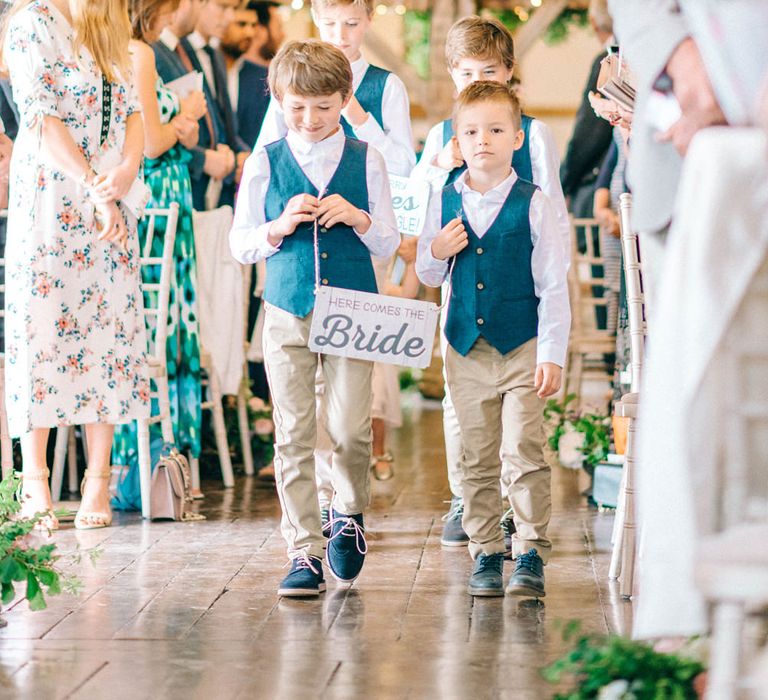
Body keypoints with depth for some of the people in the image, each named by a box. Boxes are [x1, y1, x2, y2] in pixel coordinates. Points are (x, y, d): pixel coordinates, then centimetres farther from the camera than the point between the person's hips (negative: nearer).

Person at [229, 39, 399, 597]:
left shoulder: (366, 161, 5)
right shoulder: (265, 164, 5)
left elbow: (389, 244, 8)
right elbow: (241, 246, 6)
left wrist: (359, 218, -12)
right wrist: (281, 227, -12)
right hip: (288, 314, 0)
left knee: (351, 430, -6)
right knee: (294, 436, -1)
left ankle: (350, 514, 24)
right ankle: (305, 552, 6)